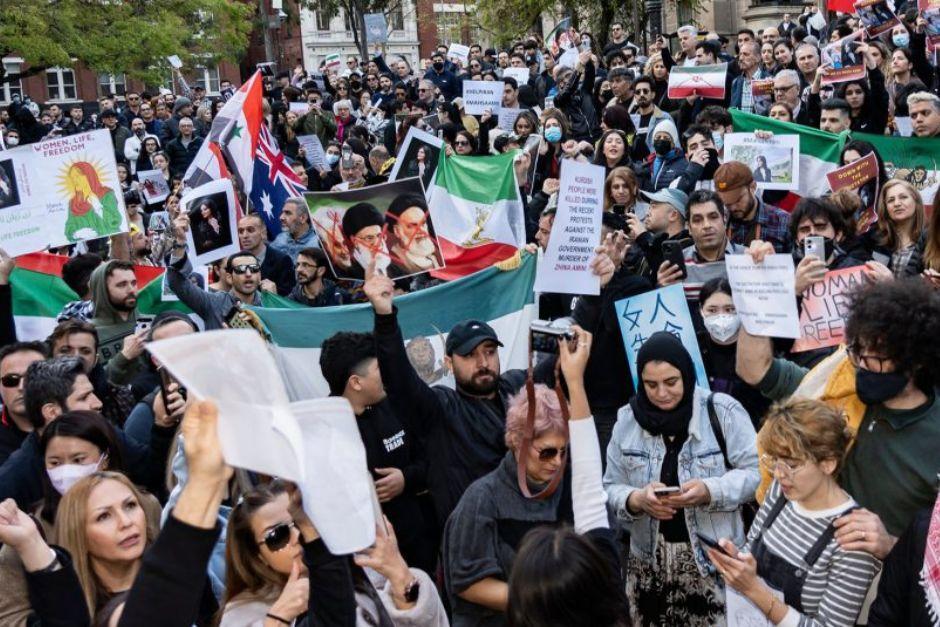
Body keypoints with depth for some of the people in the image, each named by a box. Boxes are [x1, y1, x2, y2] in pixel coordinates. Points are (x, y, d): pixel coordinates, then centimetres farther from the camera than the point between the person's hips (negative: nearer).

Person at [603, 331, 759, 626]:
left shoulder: (722, 411, -6)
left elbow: (755, 472, -5)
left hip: (714, 558, -3)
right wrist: (637, 500, -15)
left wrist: (710, 491, -21)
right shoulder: (627, 419, 4)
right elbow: (610, 488, 6)